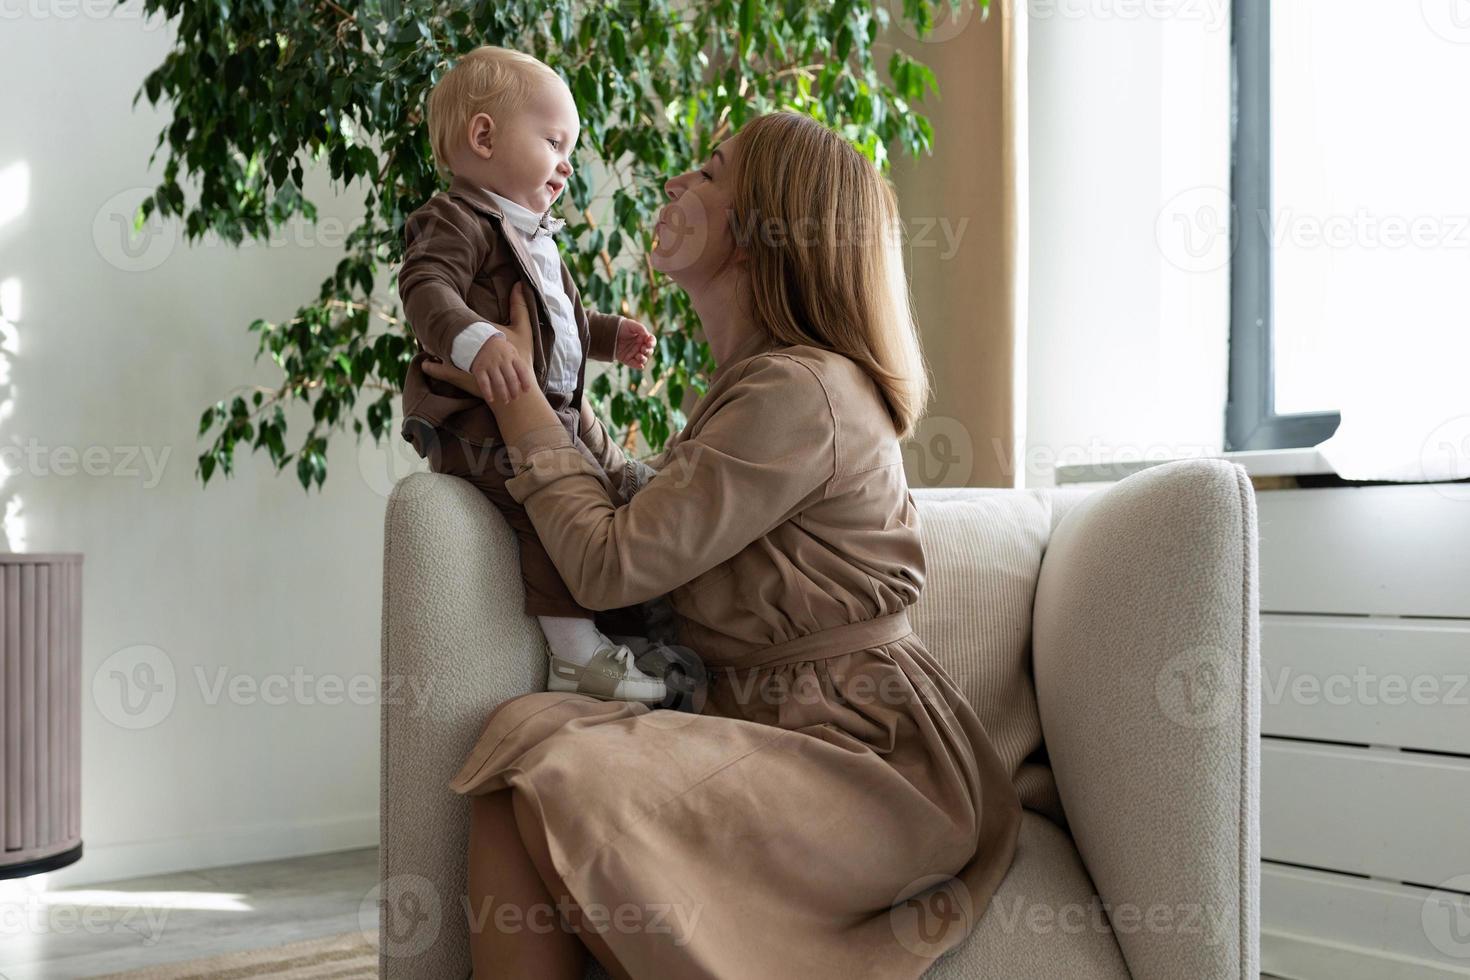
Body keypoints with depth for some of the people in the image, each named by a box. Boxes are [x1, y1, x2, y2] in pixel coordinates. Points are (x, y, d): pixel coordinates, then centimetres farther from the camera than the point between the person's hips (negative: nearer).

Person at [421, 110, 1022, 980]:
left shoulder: (800, 393, -16)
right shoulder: (754, 383, 15)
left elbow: (611, 564, -15)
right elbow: (647, 520, 17)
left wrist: (515, 388, -4)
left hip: (868, 753, -9)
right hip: (774, 726, 9)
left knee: (564, 783, -26)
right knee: (525, 731, -14)